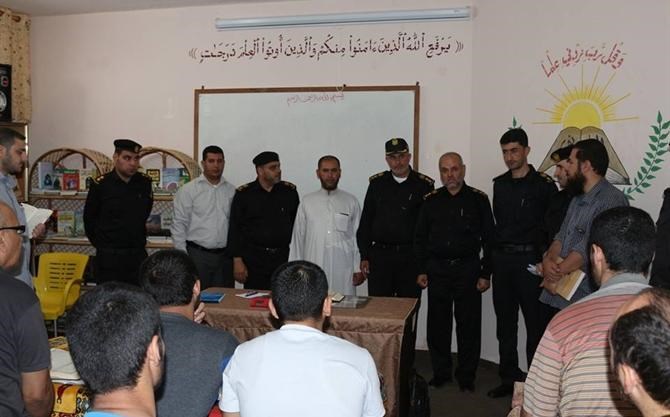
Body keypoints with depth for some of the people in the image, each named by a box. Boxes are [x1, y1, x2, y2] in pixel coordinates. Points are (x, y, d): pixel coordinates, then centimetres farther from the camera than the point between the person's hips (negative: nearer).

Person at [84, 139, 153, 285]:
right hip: (109, 257, -3)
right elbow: (89, 219, 4)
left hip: (138, 255, 3)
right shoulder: (101, 184, -8)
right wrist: (102, 244, 10)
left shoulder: (144, 182, 1)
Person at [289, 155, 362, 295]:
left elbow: (358, 236, 6)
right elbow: (297, 237, 10)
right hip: (313, 270, 1)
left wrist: (358, 269, 2)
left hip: (343, 270, 0)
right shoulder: (307, 202, 8)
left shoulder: (351, 202, 6)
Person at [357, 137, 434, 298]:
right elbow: (365, 222, 9)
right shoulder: (377, 183, 7)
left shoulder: (424, 185, 1)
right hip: (379, 255, 1)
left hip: (411, 257, -1)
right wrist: (364, 257, 4)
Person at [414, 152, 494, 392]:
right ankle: (441, 373, 21)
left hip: (468, 269, -2)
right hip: (437, 270, 2)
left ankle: (466, 377, 15)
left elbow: (489, 239, 2)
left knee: (469, 325, 2)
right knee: (437, 324, 6)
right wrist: (422, 270, 5)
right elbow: (420, 237, 12)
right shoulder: (431, 201, 7)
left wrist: (486, 273, -3)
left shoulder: (478, 199, 1)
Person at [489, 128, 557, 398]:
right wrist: (494, 253, 14)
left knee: (536, 322, -1)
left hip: (529, 259, -6)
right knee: (505, 321, 12)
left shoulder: (543, 184, -6)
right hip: (501, 259, 6)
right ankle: (509, 377, 23)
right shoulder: (499, 184, 12)